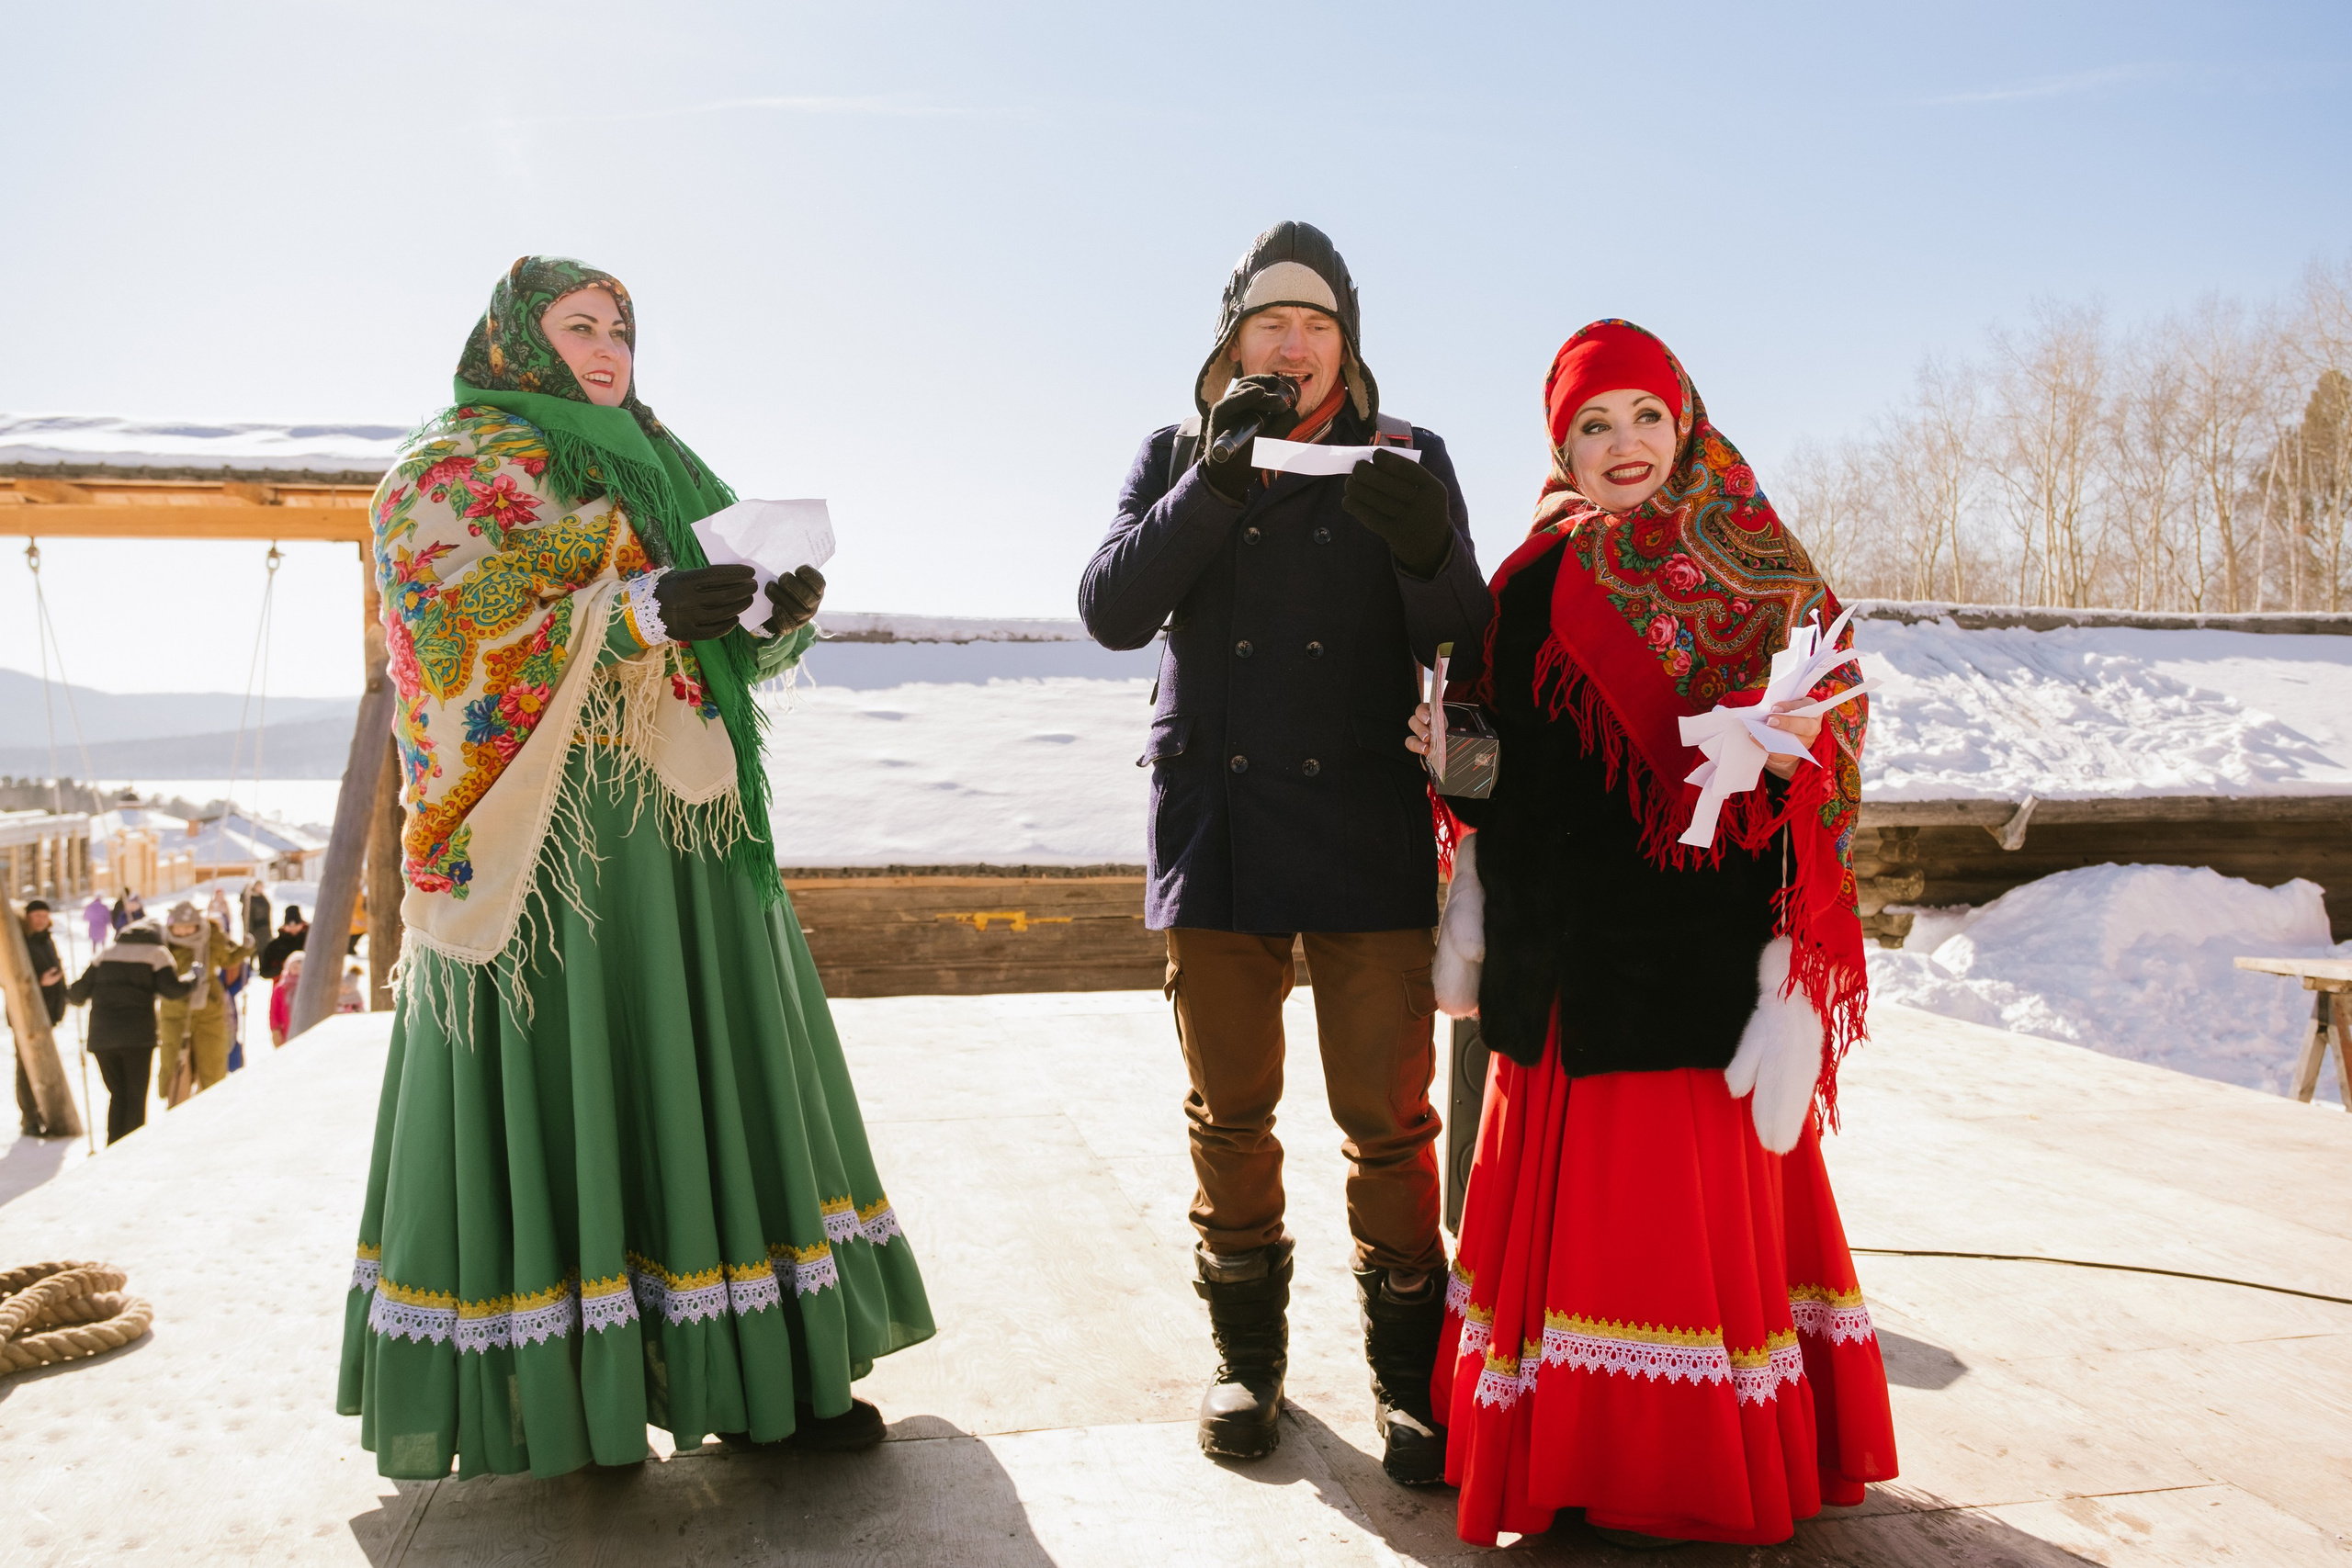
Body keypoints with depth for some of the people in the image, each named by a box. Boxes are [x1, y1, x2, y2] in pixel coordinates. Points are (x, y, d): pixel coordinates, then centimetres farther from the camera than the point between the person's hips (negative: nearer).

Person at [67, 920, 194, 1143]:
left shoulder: (106, 952, 16)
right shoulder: (156, 952, 5)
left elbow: (81, 989, 13)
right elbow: (171, 988, -7)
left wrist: (73, 996, 34)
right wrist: (193, 978, 10)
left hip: (102, 1035, 3)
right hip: (137, 1035, -3)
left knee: (118, 1093, 14)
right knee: (136, 1096, 5)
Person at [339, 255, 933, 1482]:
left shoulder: (652, 472, 23)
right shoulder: (446, 474, 5)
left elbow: (726, 646, 18)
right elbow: (451, 637, -11)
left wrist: (780, 607, -5)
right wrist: (629, 613, -22)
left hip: (682, 833, 6)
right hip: (549, 829, -6)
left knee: (710, 1069, 3)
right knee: (554, 1080, -6)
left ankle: (754, 1366, 7)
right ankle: (554, 1388, 2)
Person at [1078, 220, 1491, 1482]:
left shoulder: (1407, 460, 7)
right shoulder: (1177, 457, 10)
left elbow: (1464, 653, -3)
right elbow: (1111, 609, -7)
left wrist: (1428, 549, -23)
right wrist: (1218, 479, -17)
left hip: (1368, 833, -1)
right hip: (1215, 830, 1)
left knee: (1388, 1118, 1)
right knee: (1230, 1116, 10)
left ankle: (1408, 1367, 19)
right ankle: (1247, 1352, 28)